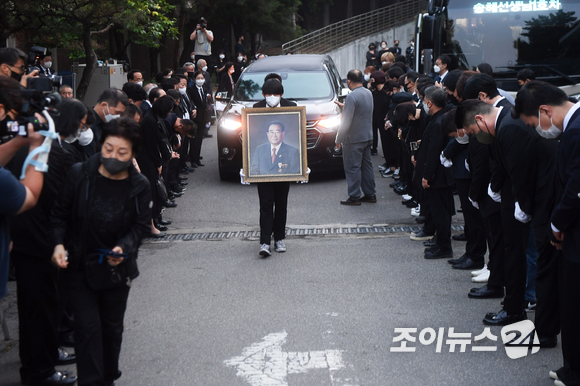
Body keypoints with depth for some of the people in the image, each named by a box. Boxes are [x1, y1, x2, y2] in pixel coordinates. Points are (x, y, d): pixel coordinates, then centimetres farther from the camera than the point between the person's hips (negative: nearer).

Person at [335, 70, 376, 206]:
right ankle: (370, 194, 19)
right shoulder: (368, 93, 7)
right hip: (368, 136, 8)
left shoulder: (352, 96, -19)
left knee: (352, 167, -1)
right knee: (366, 165, 14)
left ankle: (354, 197, 2)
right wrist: (344, 106, 36)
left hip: (354, 138, -8)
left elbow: (346, 122, -20)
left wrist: (339, 139, -12)